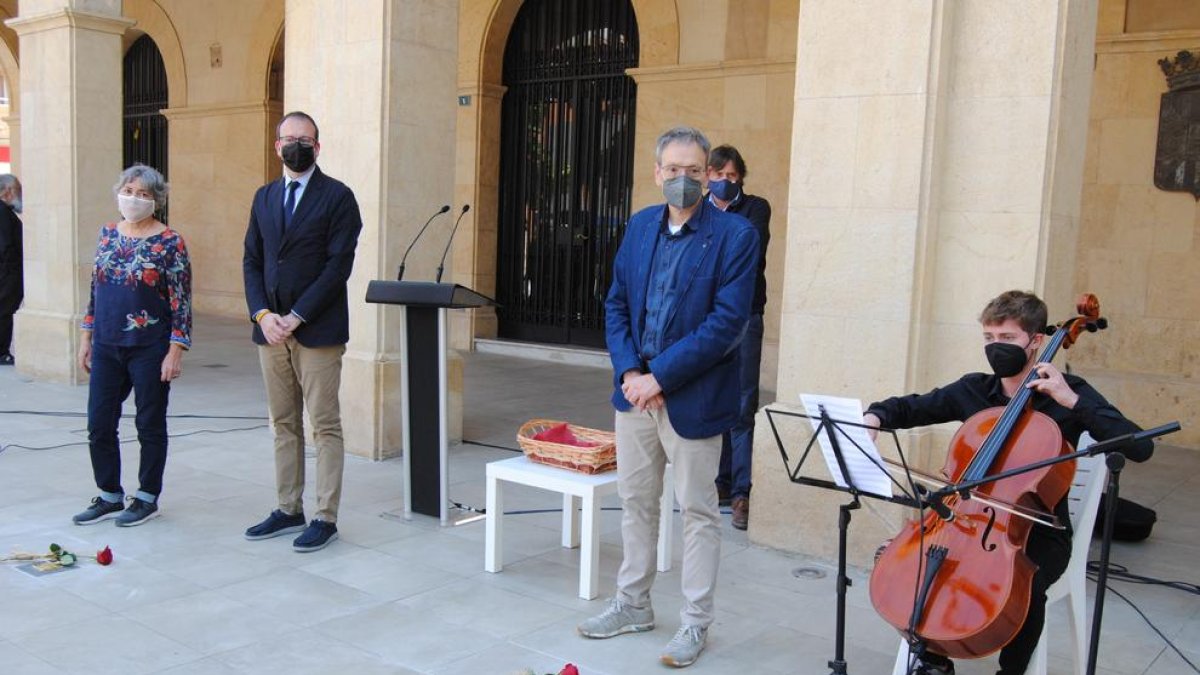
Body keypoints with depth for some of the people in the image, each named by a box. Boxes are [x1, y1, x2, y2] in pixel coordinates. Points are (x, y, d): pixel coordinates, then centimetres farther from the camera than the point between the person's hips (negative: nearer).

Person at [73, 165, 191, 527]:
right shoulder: (108, 234, 8)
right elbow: (95, 290, 14)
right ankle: (110, 497, 24)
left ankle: (147, 498, 21)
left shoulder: (169, 242, -8)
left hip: (149, 348, -5)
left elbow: (181, 302, -9)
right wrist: (86, 337, 12)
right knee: (99, 425, 8)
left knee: (150, 425, 6)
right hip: (107, 347, 5)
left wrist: (175, 351, -13)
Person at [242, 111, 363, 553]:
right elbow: (252, 261, 12)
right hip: (271, 329, 6)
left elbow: (339, 264, -10)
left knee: (325, 427, -1)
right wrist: (262, 314, -4)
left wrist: (297, 316, -13)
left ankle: (325, 518, 5)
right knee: (283, 425, 12)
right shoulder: (264, 197, 14)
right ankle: (288, 510, 22)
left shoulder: (337, 197, -3)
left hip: (317, 330, -6)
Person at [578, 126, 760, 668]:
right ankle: (633, 604, 33)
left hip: (692, 396, -5)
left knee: (697, 511, 7)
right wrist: (629, 371, -8)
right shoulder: (640, 225, 7)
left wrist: (658, 376, -19)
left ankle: (695, 623, 21)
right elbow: (616, 304, 8)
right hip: (636, 390, 6)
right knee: (635, 501, 16)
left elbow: (728, 321, -18)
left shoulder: (735, 234, -11)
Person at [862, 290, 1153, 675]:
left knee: (1025, 588, -33)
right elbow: (909, 407, 11)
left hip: (1039, 532, -3)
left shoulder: (1068, 393, -8)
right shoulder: (973, 390, 2)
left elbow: (1140, 448, -18)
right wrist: (875, 416, -12)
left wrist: (1073, 401, -25)